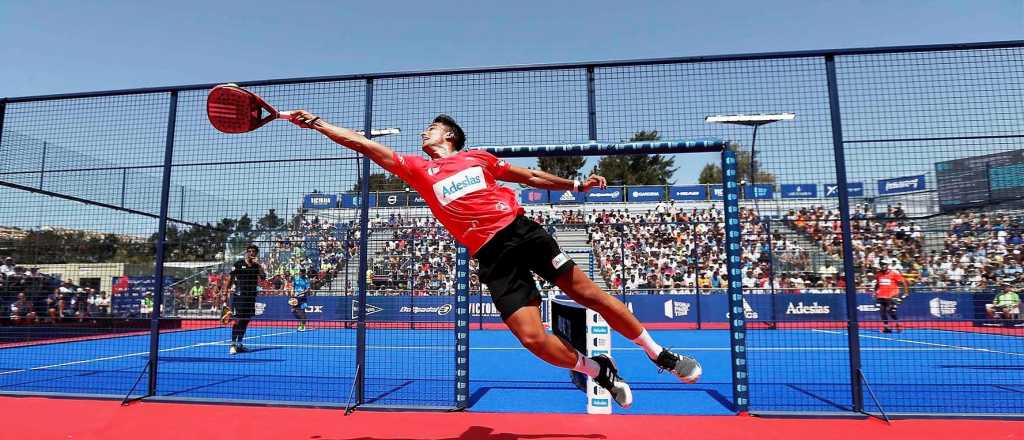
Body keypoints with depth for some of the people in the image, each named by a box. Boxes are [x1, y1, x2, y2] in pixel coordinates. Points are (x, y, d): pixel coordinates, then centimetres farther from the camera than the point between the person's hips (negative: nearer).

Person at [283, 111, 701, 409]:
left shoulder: (478, 157, 17)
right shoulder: (418, 168, 15)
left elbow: (531, 176, 25)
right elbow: (365, 144, 12)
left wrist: (575, 184, 22)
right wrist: (314, 122, 10)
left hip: (521, 229, 1)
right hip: (492, 257, 0)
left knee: (585, 290, -4)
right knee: (532, 336, -13)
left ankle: (659, 353, 15)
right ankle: (599, 370, 14)